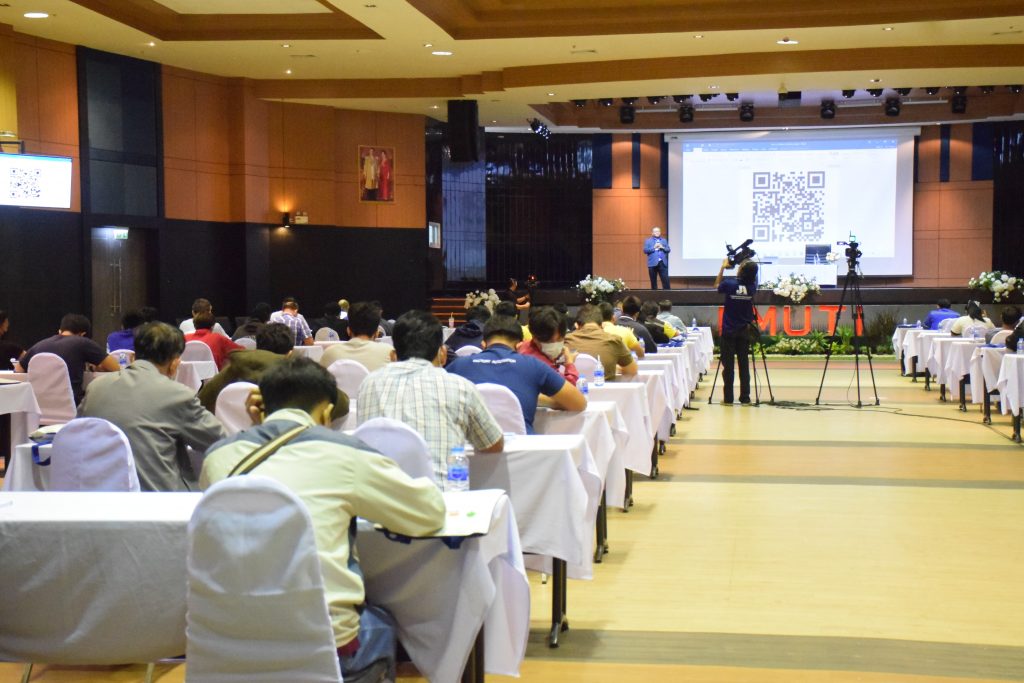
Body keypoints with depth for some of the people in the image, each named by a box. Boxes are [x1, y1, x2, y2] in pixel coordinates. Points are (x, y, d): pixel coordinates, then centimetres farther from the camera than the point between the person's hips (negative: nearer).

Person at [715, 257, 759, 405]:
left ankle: (728, 398, 2)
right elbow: (753, 278, 20)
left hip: (729, 331, -2)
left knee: (728, 365, 1)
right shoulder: (752, 286, -5)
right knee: (744, 364, 6)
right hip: (744, 331, 2)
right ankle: (745, 398, 6)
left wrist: (723, 267, 14)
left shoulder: (729, 284, -13)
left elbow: (717, 286, 11)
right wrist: (749, 266, 16)